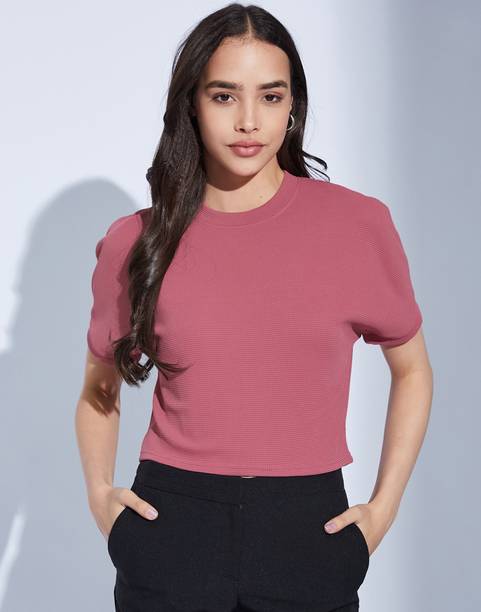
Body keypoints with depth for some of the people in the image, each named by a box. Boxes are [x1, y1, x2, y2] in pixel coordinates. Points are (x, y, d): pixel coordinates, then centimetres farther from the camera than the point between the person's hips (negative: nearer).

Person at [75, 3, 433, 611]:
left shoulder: (359, 224, -4)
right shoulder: (135, 242, -1)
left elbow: (411, 371, 9)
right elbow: (100, 385, 15)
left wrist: (383, 508, 3)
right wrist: (99, 493, 2)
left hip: (310, 532, 0)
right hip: (170, 522, 0)